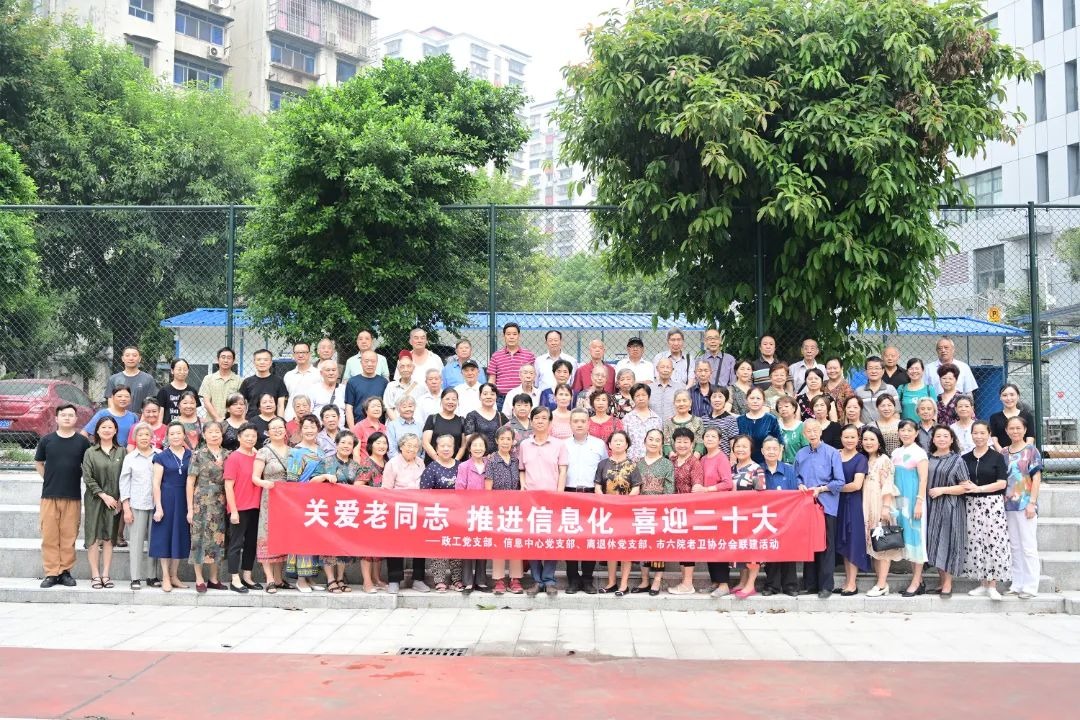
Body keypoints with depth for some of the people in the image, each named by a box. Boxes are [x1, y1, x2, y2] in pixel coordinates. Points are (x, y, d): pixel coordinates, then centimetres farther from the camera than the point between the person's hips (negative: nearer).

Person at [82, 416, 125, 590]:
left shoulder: (121, 452, 6)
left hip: (115, 501, 1)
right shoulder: (90, 452, 2)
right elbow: (87, 478, -3)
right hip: (95, 500, -1)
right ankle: (95, 575, 3)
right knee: (94, 537, -2)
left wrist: (121, 499, -4)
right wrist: (104, 495, -10)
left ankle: (105, 574, 8)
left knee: (109, 537, 4)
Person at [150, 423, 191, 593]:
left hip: (184, 499, 3)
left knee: (180, 536, 8)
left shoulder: (191, 456, 5)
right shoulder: (161, 457, -2)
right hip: (166, 499, -3)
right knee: (165, 535, 1)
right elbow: (156, 483, -4)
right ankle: (165, 577, 9)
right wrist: (158, 507, -10)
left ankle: (174, 576, 18)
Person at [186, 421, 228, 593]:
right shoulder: (198, 455, -2)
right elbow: (190, 483, -2)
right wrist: (190, 508, -5)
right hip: (201, 502, -3)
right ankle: (199, 580, 8)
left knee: (218, 539, 6)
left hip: (220, 503, 3)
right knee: (200, 538, 0)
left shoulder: (227, 455, 8)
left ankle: (214, 579, 16)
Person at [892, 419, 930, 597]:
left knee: (915, 536, -4)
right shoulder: (896, 453, 12)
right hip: (900, 500, 7)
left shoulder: (919, 453, -6)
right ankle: (918, 580, 14)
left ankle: (916, 582, 0)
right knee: (906, 537, 7)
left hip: (913, 500, -7)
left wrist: (919, 503, -16)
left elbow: (923, 480, -11)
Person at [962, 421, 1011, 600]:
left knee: (993, 543, -7)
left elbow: (1002, 483, -6)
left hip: (992, 504, -3)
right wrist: (965, 487, -4)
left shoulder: (997, 457, 1)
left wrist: (978, 488, -13)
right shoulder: (965, 458, 11)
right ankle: (982, 584, 11)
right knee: (975, 544, 2)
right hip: (971, 505, 3)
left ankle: (992, 586, -1)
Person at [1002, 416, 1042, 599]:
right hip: (1008, 505, 5)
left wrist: (1032, 503, -12)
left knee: (1028, 547, -2)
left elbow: (1036, 478, -6)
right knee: (1015, 547, 10)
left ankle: (1030, 587, 3)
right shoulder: (1003, 452, 10)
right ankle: (1017, 584, 15)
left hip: (1025, 505, -5)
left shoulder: (1031, 450, -2)